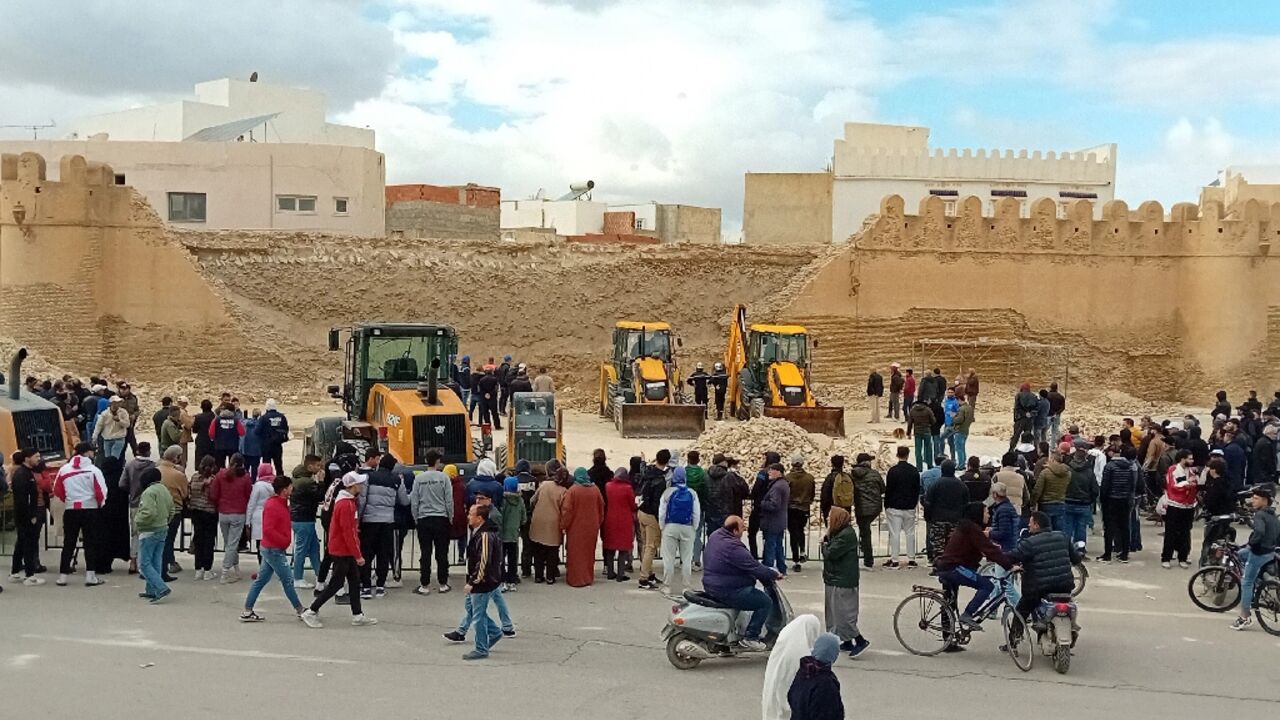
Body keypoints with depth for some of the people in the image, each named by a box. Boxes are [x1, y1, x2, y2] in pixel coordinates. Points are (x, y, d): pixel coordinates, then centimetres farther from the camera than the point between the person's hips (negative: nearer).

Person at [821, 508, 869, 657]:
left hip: (842, 582, -11)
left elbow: (831, 553, -24)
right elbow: (829, 552, 10)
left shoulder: (846, 535, -20)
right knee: (836, 612, 15)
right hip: (835, 579, 11)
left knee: (843, 613, -7)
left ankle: (860, 640, -2)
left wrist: (825, 544, -3)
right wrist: (826, 538, -7)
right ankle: (847, 642, 21)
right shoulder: (839, 533, 12)